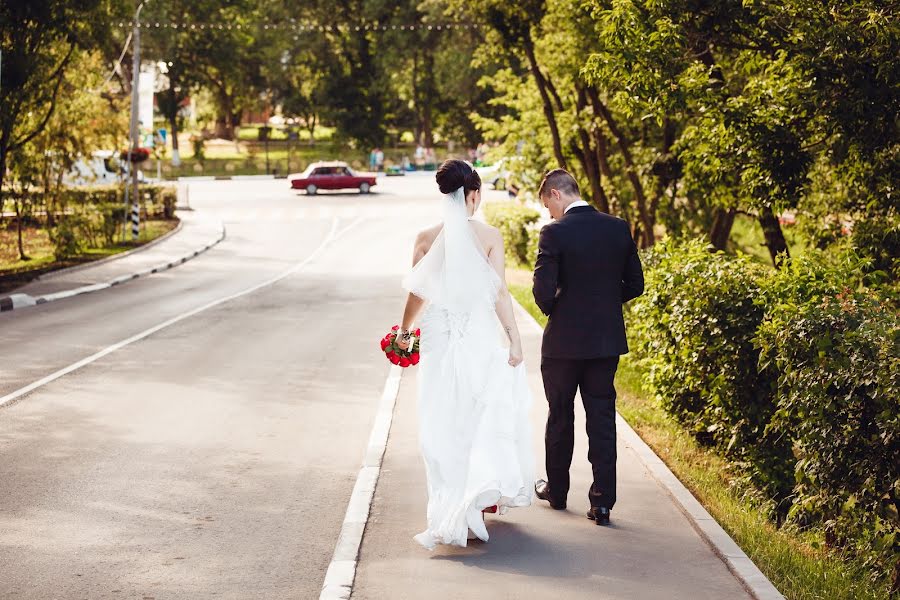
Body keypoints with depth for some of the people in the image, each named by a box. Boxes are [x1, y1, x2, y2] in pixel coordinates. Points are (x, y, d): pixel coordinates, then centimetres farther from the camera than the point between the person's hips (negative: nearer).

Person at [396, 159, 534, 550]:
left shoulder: (427, 238, -2)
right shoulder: (489, 236, -6)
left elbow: (417, 294, 4)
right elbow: (499, 292, -9)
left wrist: (404, 331, 20)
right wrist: (514, 338, -6)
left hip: (438, 338, 1)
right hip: (480, 337, -1)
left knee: (442, 421, 8)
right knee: (486, 414, 17)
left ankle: (450, 508, 10)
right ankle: (485, 492, 17)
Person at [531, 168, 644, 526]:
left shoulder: (555, 233, -15)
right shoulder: (618, 228, 1)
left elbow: (543, 291, -17)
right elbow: (634, 284, 6)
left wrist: (552, 311, 5)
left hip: (564, 340, -3)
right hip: (607, 339, 4)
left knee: (560, 417, 14)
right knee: (602, 419, 7)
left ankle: (556, 490, 29)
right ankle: (602, 502, 5)